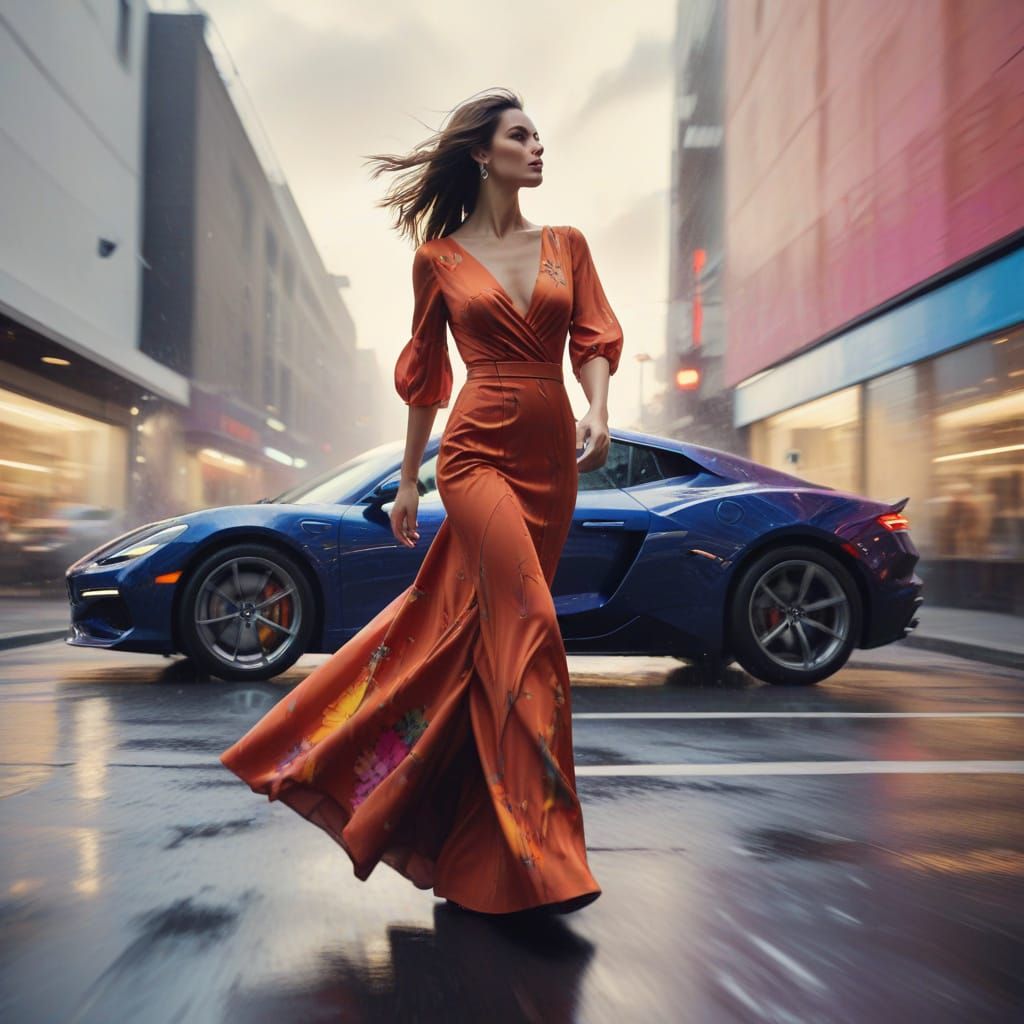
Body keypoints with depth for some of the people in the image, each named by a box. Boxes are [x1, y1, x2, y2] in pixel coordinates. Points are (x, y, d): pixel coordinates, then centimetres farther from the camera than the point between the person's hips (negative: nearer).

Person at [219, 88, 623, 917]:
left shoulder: (568, 245, 16)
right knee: (529, 625, -16)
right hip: (479, 451, -3)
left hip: (553, 457, 4)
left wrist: (597, 411, -12)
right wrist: (408, 479, 12)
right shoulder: (439, 258, 7)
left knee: (468, 626, 7)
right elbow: (424, 374, 11)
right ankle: (539, 852, -6)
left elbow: (594, 340, 8)